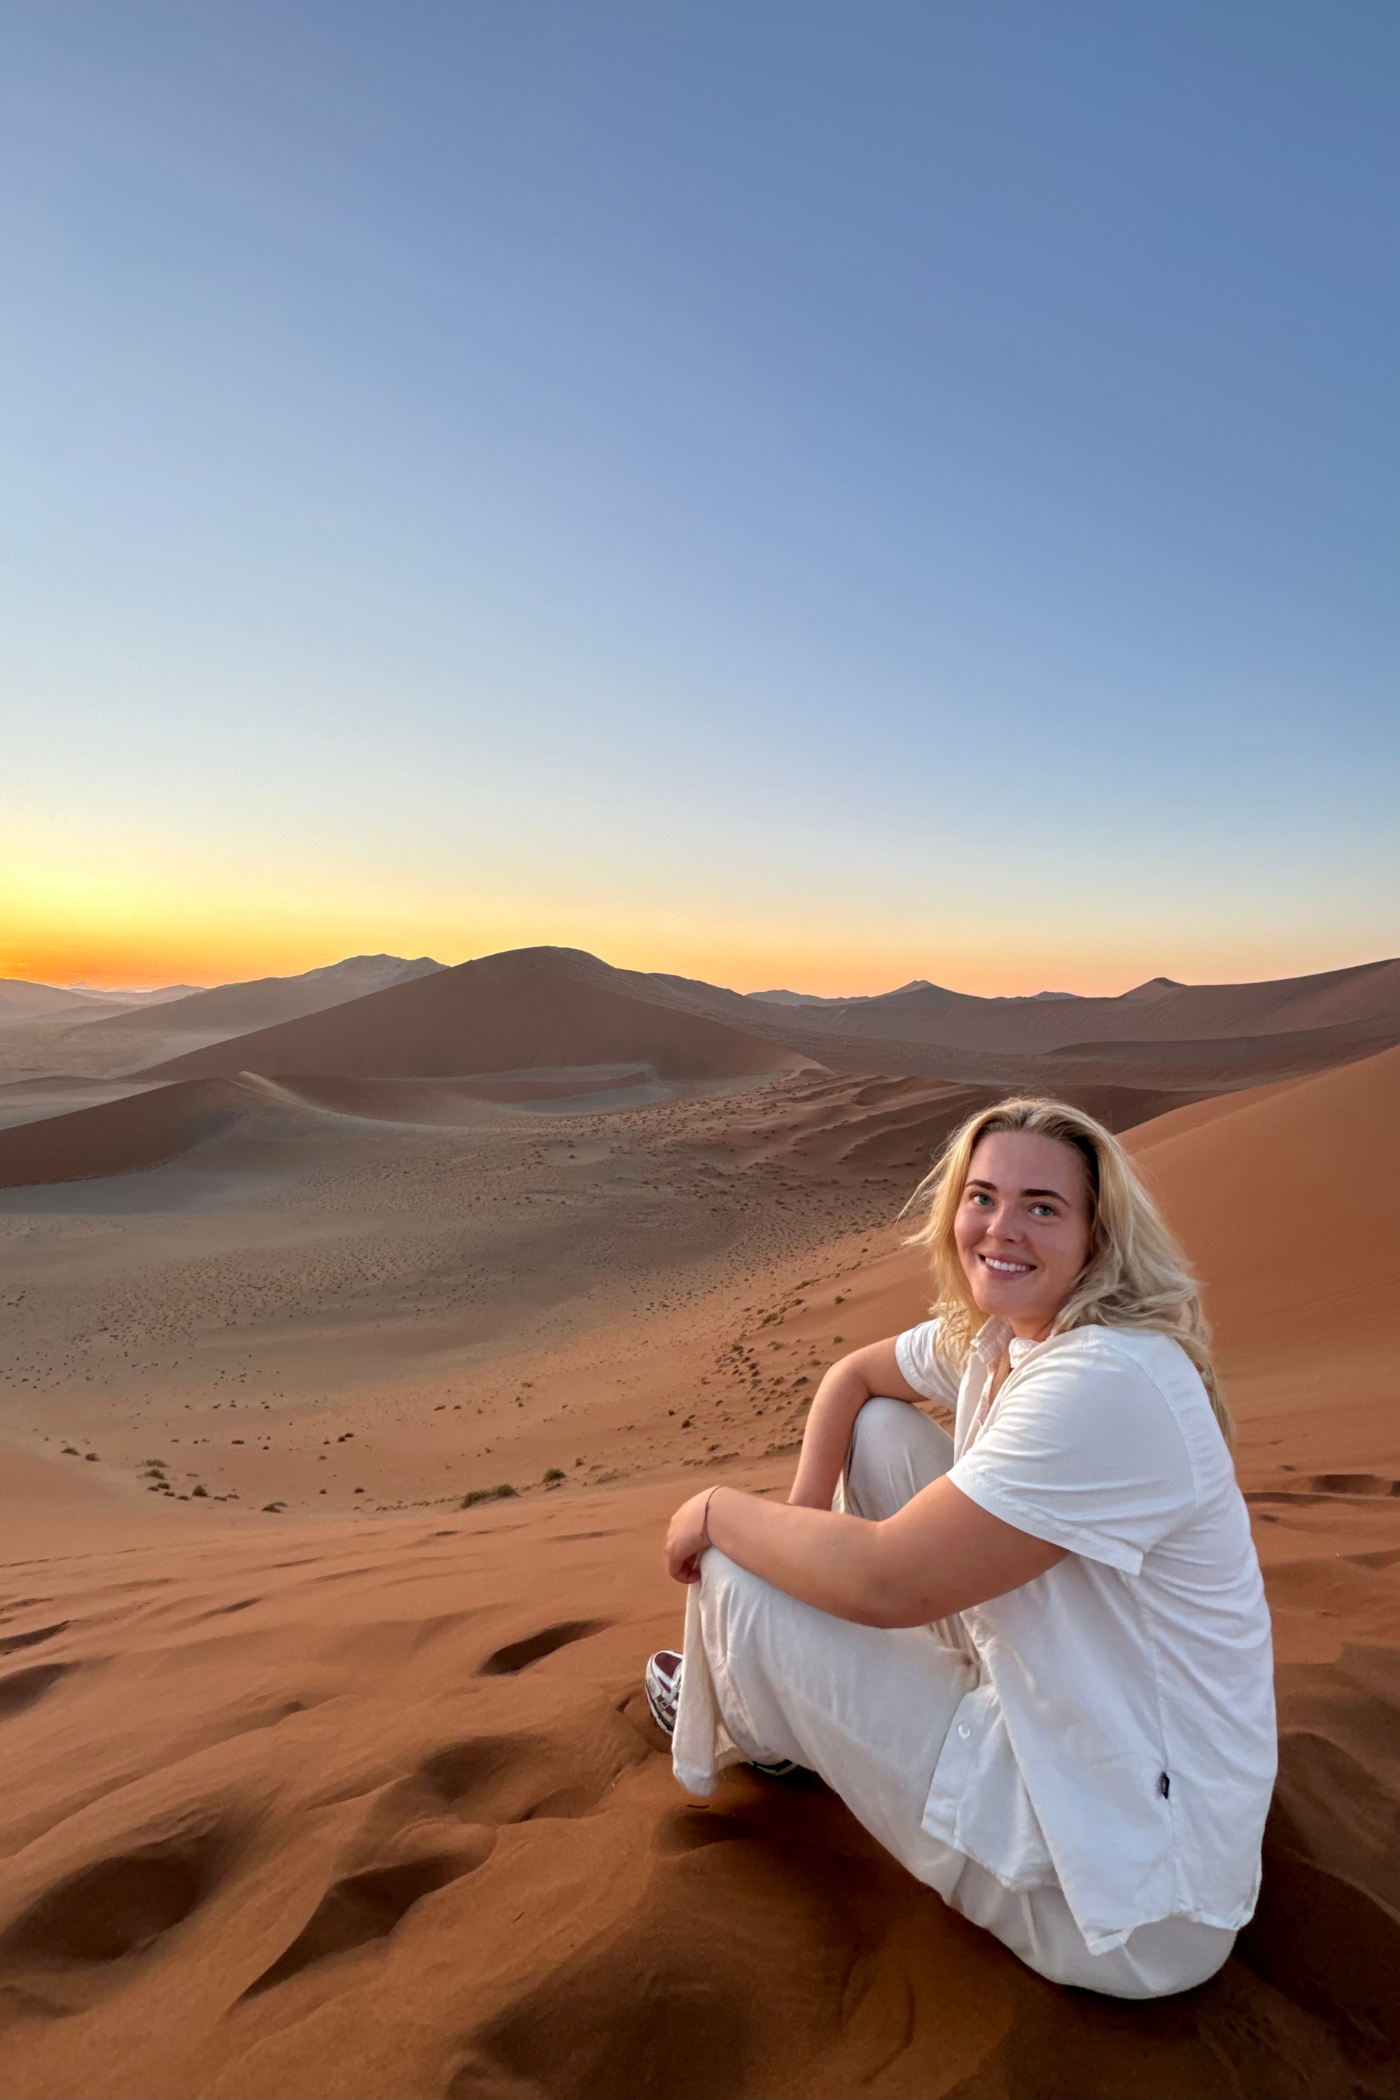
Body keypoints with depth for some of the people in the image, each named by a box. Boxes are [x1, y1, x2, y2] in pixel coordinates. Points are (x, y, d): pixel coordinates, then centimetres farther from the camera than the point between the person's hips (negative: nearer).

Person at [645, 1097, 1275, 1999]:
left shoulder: (1107, 1384, -31)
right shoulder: (992, 1333, -3)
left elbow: (885, 1581, -30)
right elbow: (854, 1373, 13)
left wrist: (719, 1512, -13)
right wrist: (804, 1512, -3)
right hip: (1059, 1711, 8)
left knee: (737, 1581, -13)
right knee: (880, 1430, 6)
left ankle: (750, 1737, 26)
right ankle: (818, 1709, 25)